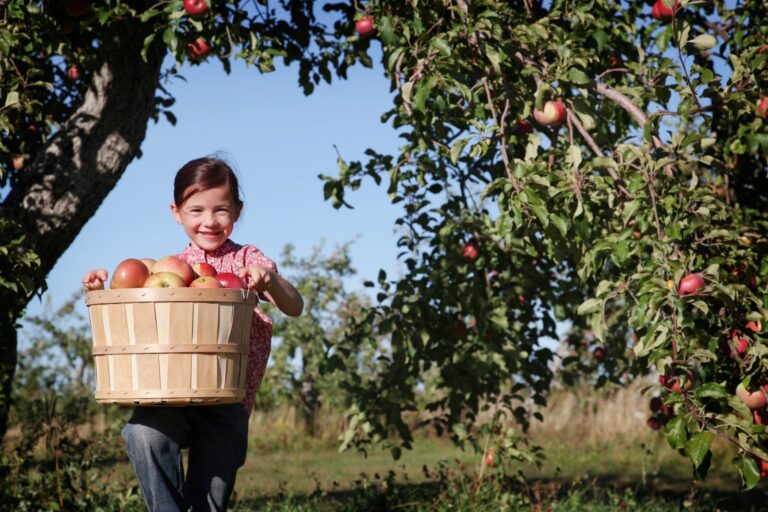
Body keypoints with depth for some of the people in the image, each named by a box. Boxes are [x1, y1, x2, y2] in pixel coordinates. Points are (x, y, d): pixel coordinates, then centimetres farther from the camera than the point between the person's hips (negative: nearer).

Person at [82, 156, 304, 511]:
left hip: (226, 399, -1)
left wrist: (271, 282, -30)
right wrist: (99, 292, -2)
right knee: (143, 434, -30)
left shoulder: (247, 260, 4)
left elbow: (294, 308, -10)